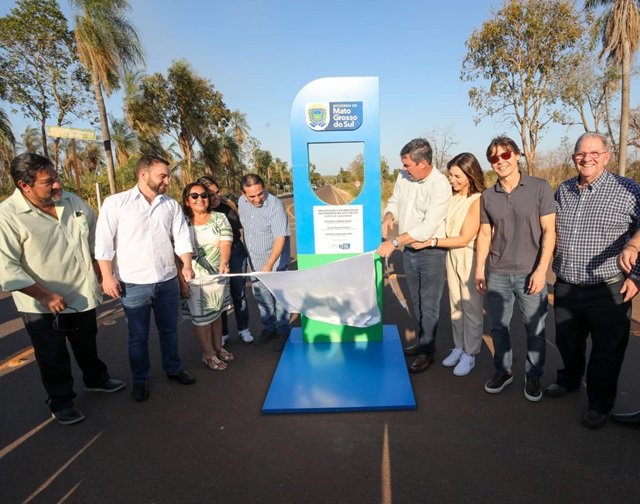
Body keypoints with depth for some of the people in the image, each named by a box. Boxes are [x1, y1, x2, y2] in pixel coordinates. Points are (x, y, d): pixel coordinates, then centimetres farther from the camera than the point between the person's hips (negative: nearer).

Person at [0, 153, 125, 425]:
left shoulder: (73, 202, -4)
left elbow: (94, 235, 10)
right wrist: (45, 296, -22)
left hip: (82, 295, 5)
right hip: (42, 306, -5)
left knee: (87, 345, 24)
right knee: (53, 357, 13)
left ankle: (96, 379, 46)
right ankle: (61, 402, 33)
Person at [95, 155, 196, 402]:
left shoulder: (172, 205, 4)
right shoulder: (116, 203, -6)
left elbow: (181, 238, 3)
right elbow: (104, 242, -6)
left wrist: (187, 265, -12)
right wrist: (107, 277, -10)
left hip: (168, 281, 3)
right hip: (133, 283, -3)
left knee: (169, 329, 18)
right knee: (138, 336, 12)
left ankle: (173, 368, 38)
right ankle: (140, 379, 31)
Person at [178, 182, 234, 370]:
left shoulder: (220, 218, 2)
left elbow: (225, 243, -11)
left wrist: (224, 263, -30)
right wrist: (181, 280, -12)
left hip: (218, 276, 3)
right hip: (194, 279, -3)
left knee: (216, 313, 18)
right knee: (201, 317, 8)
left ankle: (218, 348, 36)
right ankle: (208, 354, 24)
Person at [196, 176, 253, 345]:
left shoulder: (229, 205, -5)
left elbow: (241, 227, 9)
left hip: (236, 253, 2)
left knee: (239, 293, 11)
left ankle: (243, 329, 28)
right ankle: (222, 333, 26)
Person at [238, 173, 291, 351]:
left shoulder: (275, 205, -24)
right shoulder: (242, 202, -4)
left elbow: (281, 238, -28)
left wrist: (269, 265, -38)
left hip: (275, 263, -6)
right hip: (255, 262, 6)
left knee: (279, 298, 5)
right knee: (262, 298, 16)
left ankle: (283, 331, 24)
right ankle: (269, 328, 35)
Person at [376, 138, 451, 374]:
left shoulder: (440, 185, -20)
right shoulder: (403, 176, 0)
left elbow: (428, 226, -26)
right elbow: (395, 200, 15)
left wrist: (395, 242, -27)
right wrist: (388, 217, -8)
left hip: (431, 253, -7)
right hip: (409, 250, 7)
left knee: (429, 305, 3)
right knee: (416, 301, 19)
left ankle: (427, 351, 19)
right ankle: (423, 341, 36)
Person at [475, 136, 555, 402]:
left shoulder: (539, 188, -4)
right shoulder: (488, 196, 5)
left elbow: (549, 232, -6)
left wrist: (541, 270, -12)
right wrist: (479, 270, 6)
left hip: (530, 273, -2)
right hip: (497, 274, 3)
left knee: (534, 329, 8)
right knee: (498, 326, 12)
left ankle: (533, 376, 28)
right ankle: (503, 370, 31)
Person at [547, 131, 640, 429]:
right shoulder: (562, 191, 6)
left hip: (608, 291, -4)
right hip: (565, 288, 4)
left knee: (606, 354, 10)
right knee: (567, 343, 21)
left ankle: (600, 405, 29)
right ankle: (569, 380, 45)